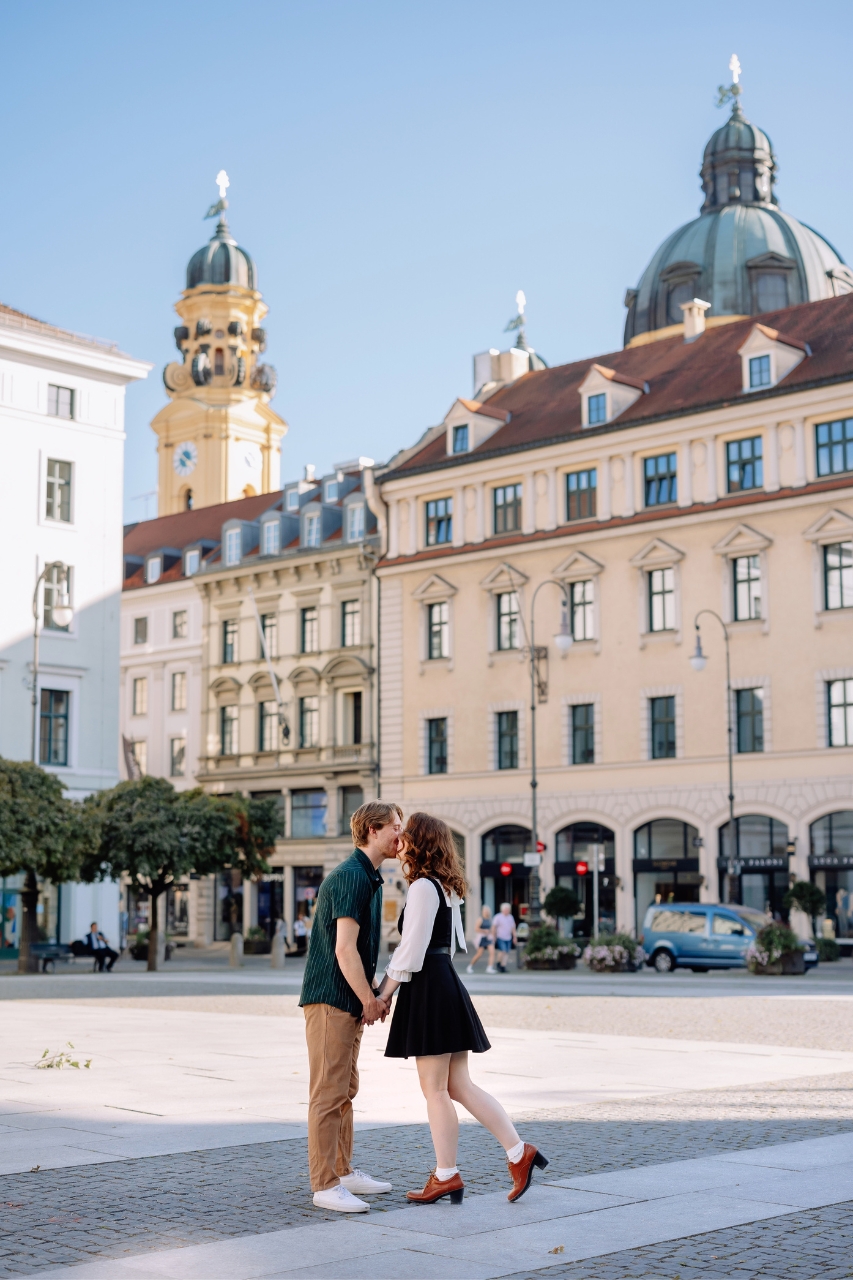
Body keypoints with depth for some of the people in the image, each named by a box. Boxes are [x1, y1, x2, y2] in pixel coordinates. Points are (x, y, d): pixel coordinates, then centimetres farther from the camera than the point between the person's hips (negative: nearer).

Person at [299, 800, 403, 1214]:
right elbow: (344, 950, -22)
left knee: (345, 1090, 16)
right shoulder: (350, 877, -17)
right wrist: (370, 1000, -13)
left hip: (350, 1001, 10)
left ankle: (343, 1172, 24)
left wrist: (373, 994, 13)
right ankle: (325, 1186, -4)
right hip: (330, 999, -10)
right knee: (329, 1093, -7)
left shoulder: (370, 878, 16)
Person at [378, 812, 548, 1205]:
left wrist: (381, 996, -11)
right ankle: (519, 1152, 7)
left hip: (428, 990, -10)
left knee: (435, 1090, -1)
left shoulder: (423, 887, -14)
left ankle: (446, 1176, 7)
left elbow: (412, 951, -18)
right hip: (446, 982, 10)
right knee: (458, 1086, 10)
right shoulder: (446, 887, 17)